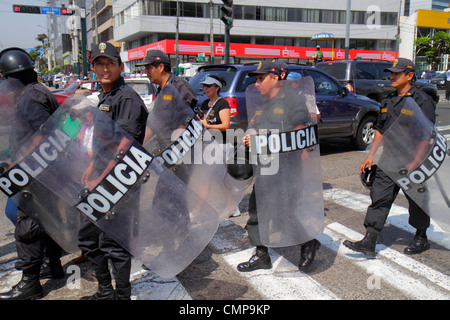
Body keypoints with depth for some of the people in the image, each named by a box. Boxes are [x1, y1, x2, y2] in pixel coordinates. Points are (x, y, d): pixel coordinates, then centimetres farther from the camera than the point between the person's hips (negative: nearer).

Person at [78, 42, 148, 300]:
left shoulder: (127, 97, -14)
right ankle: (105, 291, 32)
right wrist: (92, 168, 21)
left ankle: (123, 295, 17)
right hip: (103, 177, 10)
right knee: (88, 237, 16)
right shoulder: (104, 98, 16)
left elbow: (124, 145, -21)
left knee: (114, 241, -2)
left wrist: (100, 178, -19)